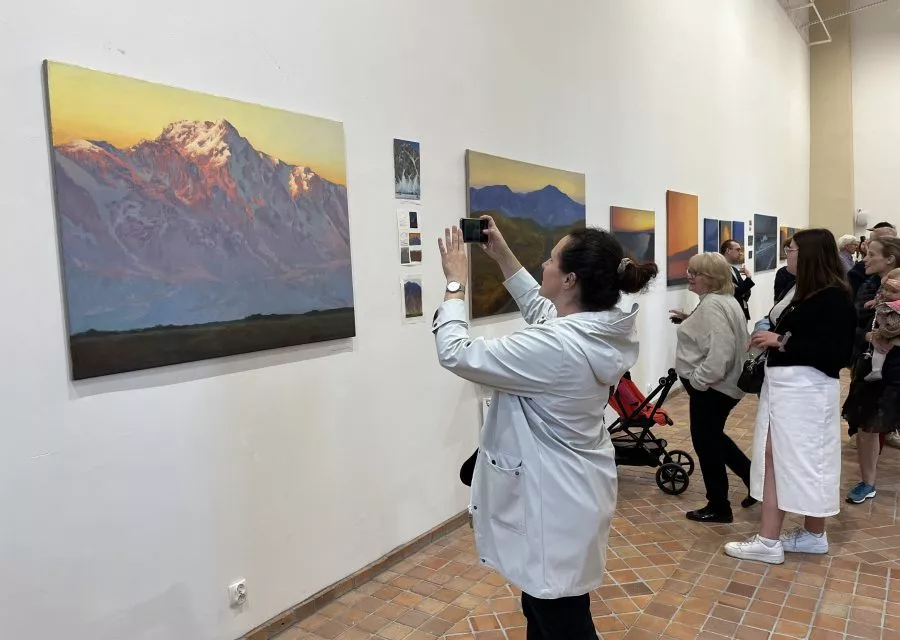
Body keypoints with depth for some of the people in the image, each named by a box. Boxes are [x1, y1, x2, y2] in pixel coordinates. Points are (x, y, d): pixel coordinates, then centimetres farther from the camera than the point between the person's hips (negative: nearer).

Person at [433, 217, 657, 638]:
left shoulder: (554, 348, -32)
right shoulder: (603, 330, -5)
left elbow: (455, 353, -22)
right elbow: (541, 309, 16)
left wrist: (455, 281, -10)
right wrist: (502, 256, 13)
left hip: (555, 504, -9)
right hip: (571, 491, 9)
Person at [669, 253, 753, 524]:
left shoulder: (712, 304, -23)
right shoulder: (721, 298, 12)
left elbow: (720, 351, -30)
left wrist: (698, 379, -22)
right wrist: (690, 320, 12)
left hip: (710, 387, -11)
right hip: (718, 384, 11)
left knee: (706, 442, 3)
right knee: (713, 438, 23)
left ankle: (718, 507, 17)